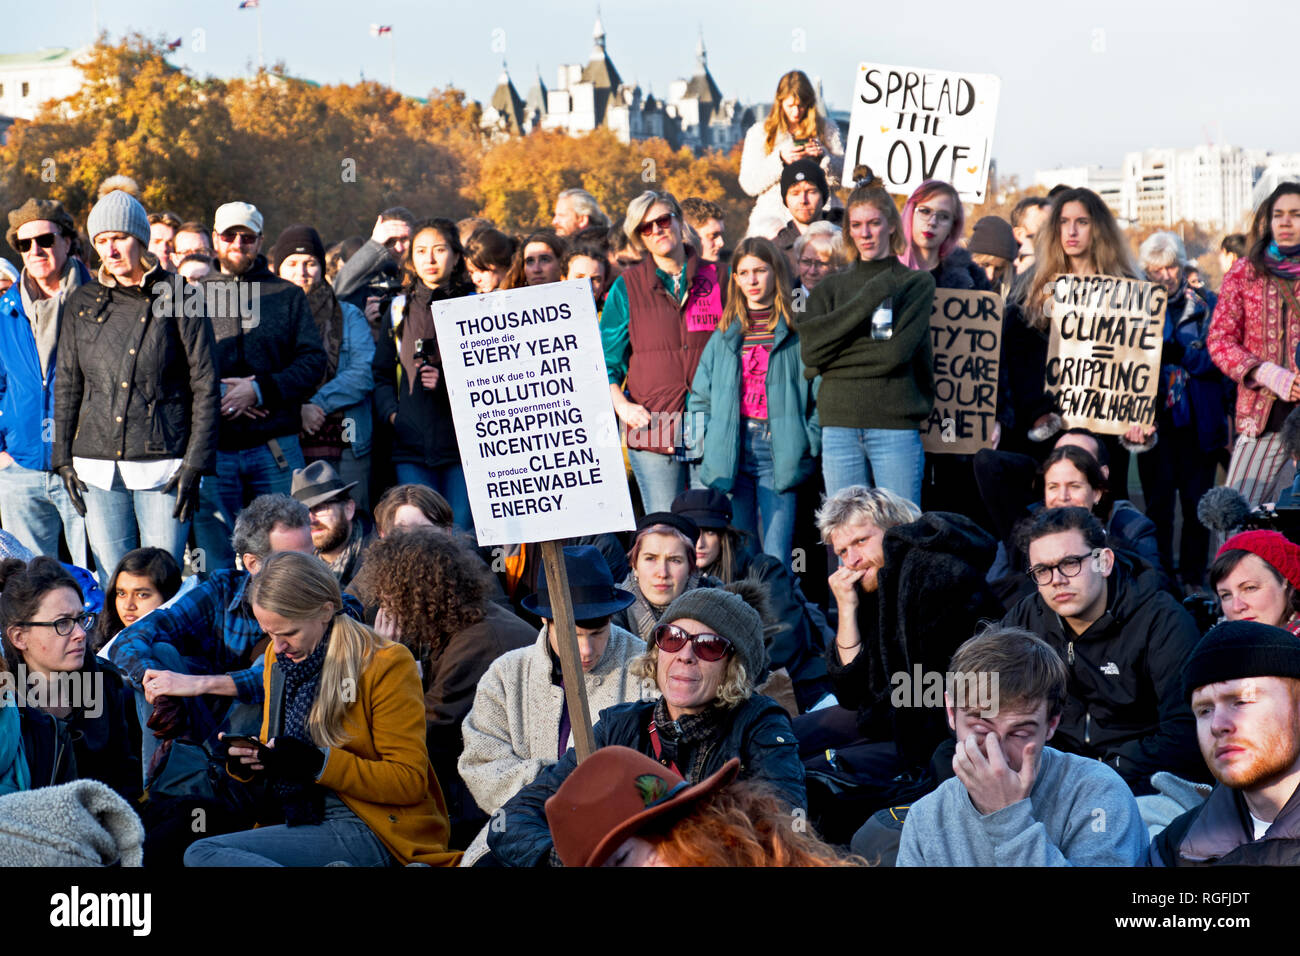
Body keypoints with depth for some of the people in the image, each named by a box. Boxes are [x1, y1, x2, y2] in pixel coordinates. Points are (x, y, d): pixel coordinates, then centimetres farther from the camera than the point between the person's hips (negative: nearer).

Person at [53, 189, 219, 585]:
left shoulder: (178, 303, 1)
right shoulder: (83, 304, 11)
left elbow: (205, 389, -1)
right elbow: (67, 385, 16)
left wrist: (194, 465, -7)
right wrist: (64, 459, 8)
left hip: (163, 464, -3)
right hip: (98, 469, 3)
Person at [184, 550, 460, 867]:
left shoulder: (385, 664, -8)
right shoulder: (277, 656, 13)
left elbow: (410, 781, -11)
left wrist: (319, 763, -21)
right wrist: (245, 759, -1)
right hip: (303, 818, 8)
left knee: (202, 854, -24)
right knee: (199, 851, -20)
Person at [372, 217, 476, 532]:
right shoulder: (399, 309, 15)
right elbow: (381, 374, 18)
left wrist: (448, 381, -12)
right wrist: (391, 413, 1)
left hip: (463, 444, -2)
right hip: (412, 445, 2)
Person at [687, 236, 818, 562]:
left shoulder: (798, 331, 3)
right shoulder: (724, 334, 14)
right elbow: (700, 394, 16)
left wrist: (810, 443, -8)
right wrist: (702, 441, 4)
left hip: (778, 453, -3)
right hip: (730, 453, 3)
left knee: (775, 559, -9)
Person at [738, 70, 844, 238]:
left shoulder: (827, 128, 17)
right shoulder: (759, 133, 13)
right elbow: (748, 185, 4)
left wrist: (823, 155, -8)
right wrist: (780, 159, -10)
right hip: (774, 211, 0)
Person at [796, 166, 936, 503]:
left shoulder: (916, 282, 6)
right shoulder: (830, 287, 14)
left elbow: (896, 352, -7)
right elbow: (811, 347, -3)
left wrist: (831, 360, -4)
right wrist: (869, 297, -7)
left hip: (895, 425, -2)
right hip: (839, 426, 2)